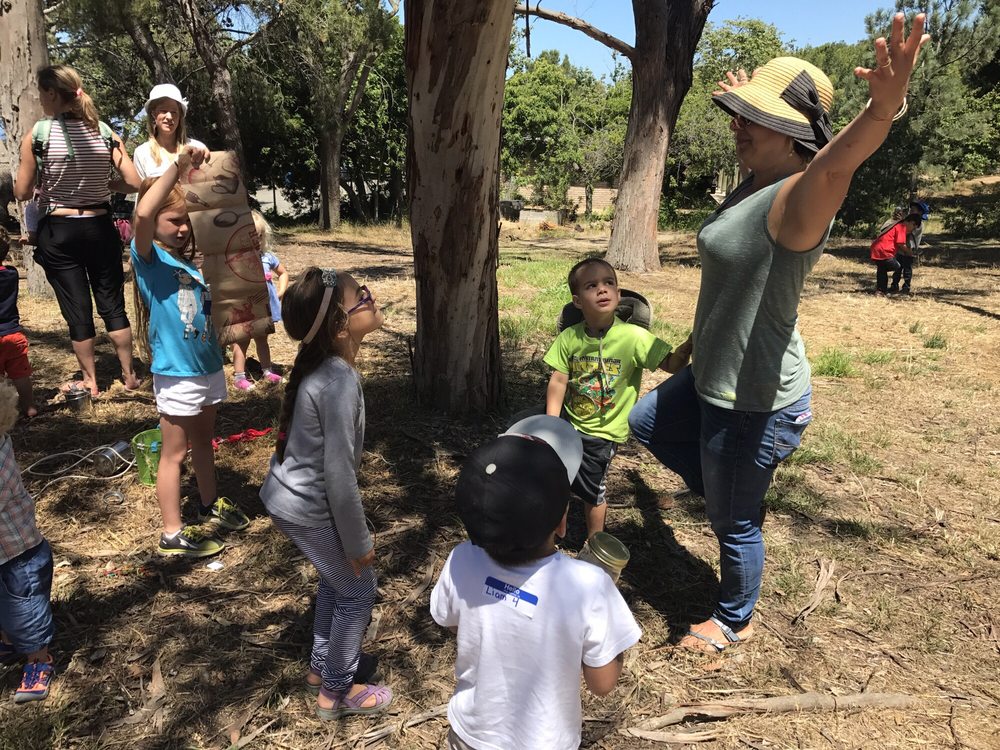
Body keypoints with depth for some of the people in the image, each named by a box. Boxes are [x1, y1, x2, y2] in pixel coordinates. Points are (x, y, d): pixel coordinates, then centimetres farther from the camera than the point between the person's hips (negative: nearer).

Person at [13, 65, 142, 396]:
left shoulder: (38, 133, -10)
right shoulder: (104, 131, -3)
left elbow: (22, 193, -6)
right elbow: (134, 183, -5)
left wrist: (46, 184, 15)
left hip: (57, 231, -2)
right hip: (99, 227, 2)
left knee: (77, 309, 7)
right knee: (112, 303, 13)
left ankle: (90, 381, 20)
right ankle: (129, 375, 20)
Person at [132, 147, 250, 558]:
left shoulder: (190, 262, 8)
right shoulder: (147, 256, -12)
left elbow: (209, 310, 18)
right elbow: (143, 213, -33)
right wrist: (177, 165, -33)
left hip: (209, 366, 7)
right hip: (177, 373, -7)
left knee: (204, 440, 22)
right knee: (175, 452, 3)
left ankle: (210, 505, 40)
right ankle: (172, 534, 15)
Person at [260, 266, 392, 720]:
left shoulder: (323, 366, -2)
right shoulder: (340, 382, -30)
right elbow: (339, 474, -26)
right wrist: (359, 541, -14)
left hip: (292, 493, 8)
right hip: (307, 507, -8)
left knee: (337, 578, 25)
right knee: (358, 588, 11)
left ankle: (322, 666, 44)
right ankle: (336, 692, 28)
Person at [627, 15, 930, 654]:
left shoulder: (799, 196, -24)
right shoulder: (754, 183, 3)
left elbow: (837, 163, -49)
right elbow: (754, 139, 29)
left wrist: (883, 110, -69)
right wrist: (743, 99, 45)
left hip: (754, 401, -10)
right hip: (714, 380, 10)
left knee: (734, 524, 11)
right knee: (645, 422, 30)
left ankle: (736, 622, 39)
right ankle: (738, 498, 38)